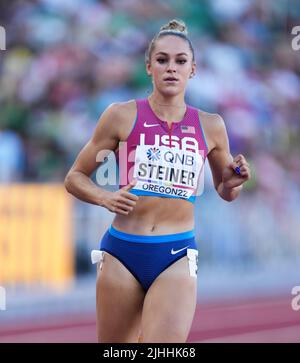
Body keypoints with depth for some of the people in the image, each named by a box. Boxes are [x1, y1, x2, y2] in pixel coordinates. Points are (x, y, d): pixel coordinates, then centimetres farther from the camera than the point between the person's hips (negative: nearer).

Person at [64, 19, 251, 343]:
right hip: (122, 252, 0)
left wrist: (233, 182, 0)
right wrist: (106, 198, -11)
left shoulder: (210, 127, 7)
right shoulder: (122, 116, 1)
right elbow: (75, 177, 8)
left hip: (177, 258, 0)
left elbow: (225, 192, 23)